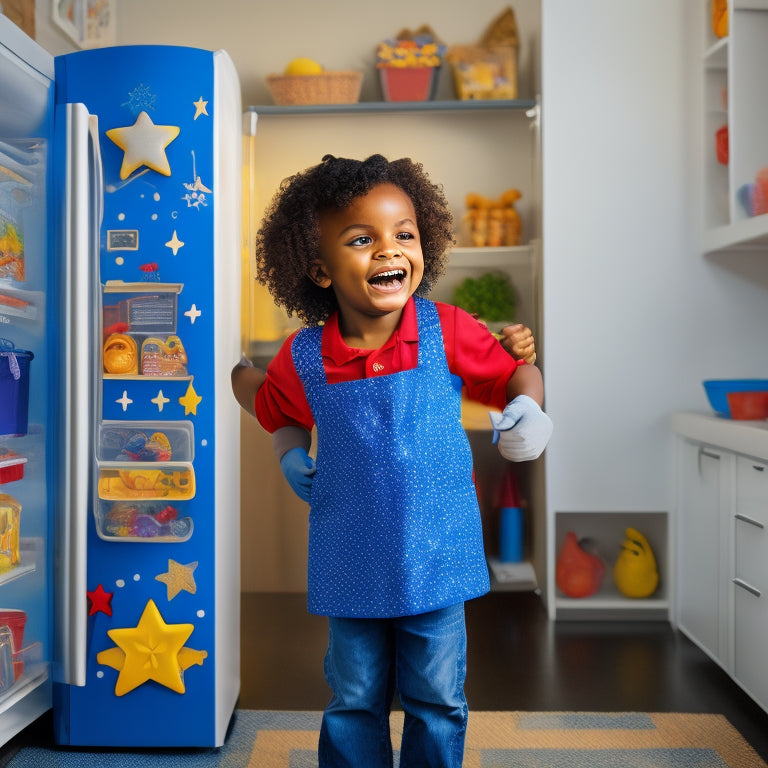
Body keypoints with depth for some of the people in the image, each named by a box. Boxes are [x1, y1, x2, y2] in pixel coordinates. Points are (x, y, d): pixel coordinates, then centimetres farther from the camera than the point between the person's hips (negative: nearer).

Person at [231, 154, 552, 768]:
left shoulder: (447, 332, -11)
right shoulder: (304, 358, -8)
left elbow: (515, 374, 2)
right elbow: (273, 408, 13)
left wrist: (526, 407, -18)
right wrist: (292, 454, -3)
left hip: (436, 558, 0)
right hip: (351, 567, 1)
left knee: (438, 701, 15)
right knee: (355, 702, 17)